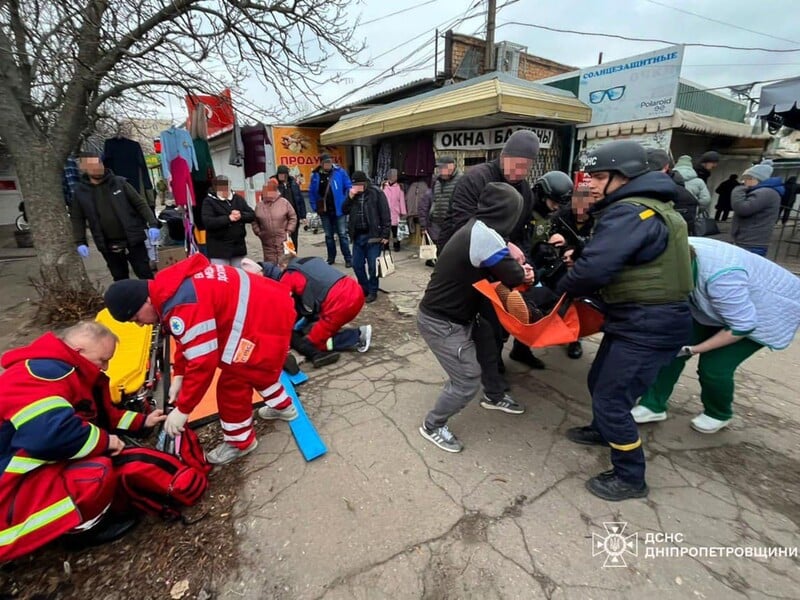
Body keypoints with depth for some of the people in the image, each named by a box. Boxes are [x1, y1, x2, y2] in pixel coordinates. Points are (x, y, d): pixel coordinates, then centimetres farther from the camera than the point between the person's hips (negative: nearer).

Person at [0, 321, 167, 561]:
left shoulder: (68, 372, 6)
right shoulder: (45, 373, -28)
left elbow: (103, 415, 16)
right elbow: (50, 433, -41)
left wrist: (142, 421, 8)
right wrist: (104, 440, -24)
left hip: (46, 467, 10)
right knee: (98, 473, -28)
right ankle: (86, 527, 0)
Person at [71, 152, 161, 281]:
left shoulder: (119, 182, -1)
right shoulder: (80, 192, 4)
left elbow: (140, 204, -1)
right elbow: (77, 219, 10)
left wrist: (152, 224, -14)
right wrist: (80, 242, 1)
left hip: (133, 240, -2)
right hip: (108, 246, 2)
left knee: (146, 275, 1)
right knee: (120, 279, 13)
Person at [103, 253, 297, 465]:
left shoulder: (183, 306, -25)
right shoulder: (170, 288, 9)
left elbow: (203, 362, -22)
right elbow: (190, 341, 20)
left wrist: (182, 409, -10)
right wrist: (178, 376, 18)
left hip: (265, 321, -10)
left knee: (232, 384, 3)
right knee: (256, 369, 30)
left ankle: (239, 442, 24)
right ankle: (282, 406, 50)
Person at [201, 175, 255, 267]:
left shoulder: (238, 199, 11)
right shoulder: (209, 202, -2)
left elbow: (252, 215, 6)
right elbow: (208, 222, -15)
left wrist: (241, 215, -14)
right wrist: (228, 218, -18)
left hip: (238, 246, 5)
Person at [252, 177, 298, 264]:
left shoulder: (284, 202, -3)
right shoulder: (259, 206, 5)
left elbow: (293, 217, 1)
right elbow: (255, 222, 14)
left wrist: (289, 231, -4)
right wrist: (258, 233, 3)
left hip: (283, 241, -2)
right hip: (267, 242, 3)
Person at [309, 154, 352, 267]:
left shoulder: (340, 172, -7)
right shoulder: (316, 175, 0)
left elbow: (348, 188, -4)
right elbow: (311, 192, 7)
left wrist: (346, 204, -10)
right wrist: (315, 207, 1)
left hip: (339, 209, -3)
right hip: (324, 211, 3)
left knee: (342, 234, 0)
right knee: (328, 235, 14)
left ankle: (348, 259, 6)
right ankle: (331, 258, 26)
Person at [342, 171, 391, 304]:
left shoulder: (377, 193, -7)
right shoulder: (353, 194, 10)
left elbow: (385, 215, -9)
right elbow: (344, 210, 7)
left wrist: (385, 235, -13)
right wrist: (350, 197, -7)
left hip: (373, 236, -6)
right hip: (357, 236, 6)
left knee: (372, 266, 2)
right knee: (357, 264, 10)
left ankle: (372, 291, 16)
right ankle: (363, 289, 27)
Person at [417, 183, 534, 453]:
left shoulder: (477, 229, 7)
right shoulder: (485, 235, -25)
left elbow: (494, 271, 15)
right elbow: (512, 276, -17)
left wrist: (516, 270, -2)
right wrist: (522, 272, 5)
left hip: (455, 315, 10)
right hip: (440, 322, -10)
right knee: (468, 380, -3)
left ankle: (493, 397, 42)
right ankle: (433, 426, 18)